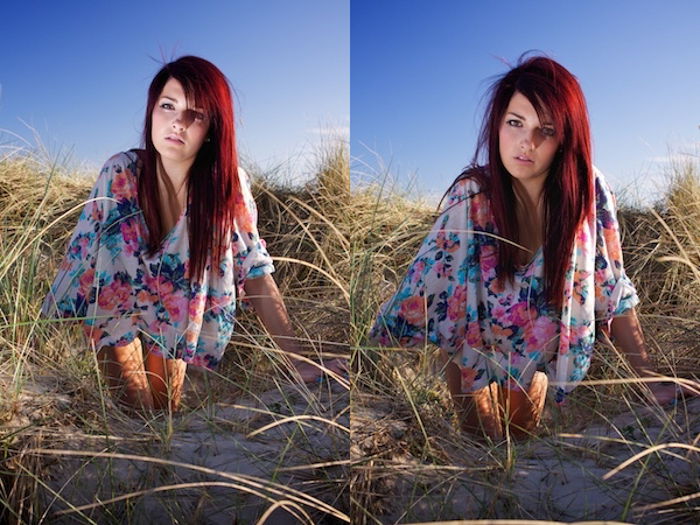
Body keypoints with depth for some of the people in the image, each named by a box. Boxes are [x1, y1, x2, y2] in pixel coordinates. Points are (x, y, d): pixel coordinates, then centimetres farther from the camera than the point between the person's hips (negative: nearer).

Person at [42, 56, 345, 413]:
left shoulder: (228, 185, -24)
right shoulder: (120, 173, -26)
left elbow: (255, 273, -23)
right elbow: (81, 252, -17)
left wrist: (299, 361, -28)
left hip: (175, 314, 2)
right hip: (115, 305, -2)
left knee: (168, 409, 17)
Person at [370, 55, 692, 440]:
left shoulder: (589, 192, -21)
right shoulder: (471, 198, -28)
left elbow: (612, 292, -11)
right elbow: (423, 283, -23)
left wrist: (650, 378, -10)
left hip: (538, 349, 2)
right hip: (474, 347, -2)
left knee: (525, 435, 22)